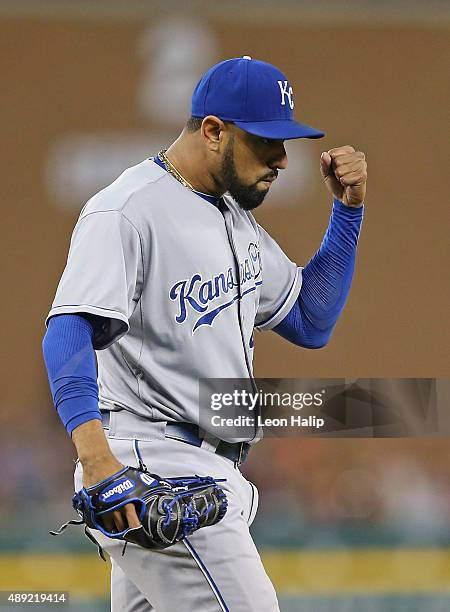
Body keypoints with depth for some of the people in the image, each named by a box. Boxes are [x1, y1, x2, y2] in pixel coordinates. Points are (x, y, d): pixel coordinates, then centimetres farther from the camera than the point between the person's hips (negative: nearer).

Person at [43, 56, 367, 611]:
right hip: (150, 464, -10)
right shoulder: (127, 211, -13)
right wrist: (94, 452, -41)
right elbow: (68, 330, -26)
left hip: (211, 472, 10)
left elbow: (311, 323, 23)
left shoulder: (235, 217, 18)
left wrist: (347, 209, 12)